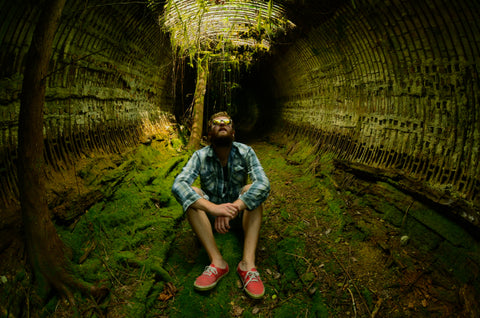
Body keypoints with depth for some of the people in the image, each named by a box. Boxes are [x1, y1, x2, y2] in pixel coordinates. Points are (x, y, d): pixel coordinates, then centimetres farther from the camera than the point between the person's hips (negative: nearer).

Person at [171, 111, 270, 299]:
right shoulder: (200, 156, -12)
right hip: (210, 216, 1)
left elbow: (264, 184, -28)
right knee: (191, 193, -25)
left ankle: (248, 263, -36)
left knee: (252, 190, -26)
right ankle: (217, 262, -33)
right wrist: (213, 208, -44)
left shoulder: (245, 152, -12)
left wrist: (234, 208, -41)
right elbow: (178, 185, -29)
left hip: (240, 215, 0)